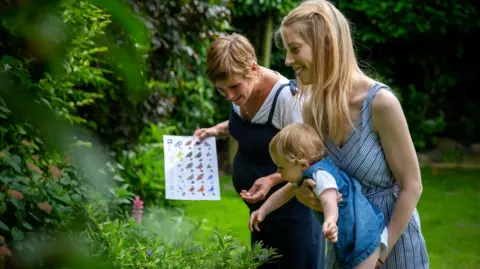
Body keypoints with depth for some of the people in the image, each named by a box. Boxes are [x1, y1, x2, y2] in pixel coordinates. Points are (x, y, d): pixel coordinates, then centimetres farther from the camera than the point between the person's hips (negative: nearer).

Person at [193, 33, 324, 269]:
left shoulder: (285, 97, -29)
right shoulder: (240, 89, -6)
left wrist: (272, 180, -33)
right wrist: (217, 130, -1)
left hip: (290, 207, -8)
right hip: (260, 205, 8)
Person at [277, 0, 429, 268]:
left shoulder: (380, 102, -23)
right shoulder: (312, 107, -6)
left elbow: (411, 187, -16)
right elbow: (308, 175, 5)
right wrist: (303, 192, -17)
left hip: (392, 237, -5)